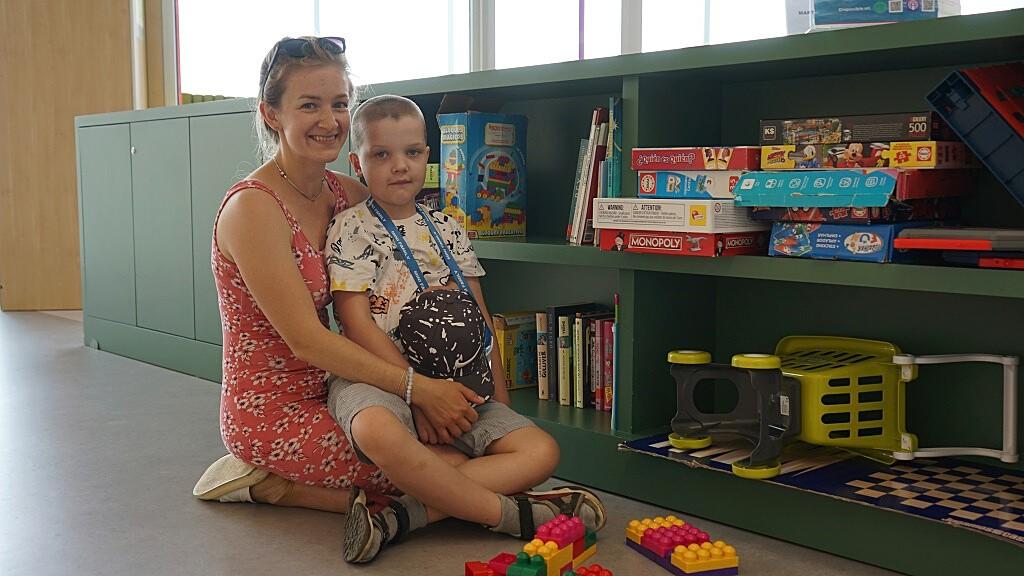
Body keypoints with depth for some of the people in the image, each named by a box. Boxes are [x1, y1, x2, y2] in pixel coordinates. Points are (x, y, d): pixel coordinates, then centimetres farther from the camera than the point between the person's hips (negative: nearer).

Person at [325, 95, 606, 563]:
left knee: (541, 452, -14)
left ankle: (404, 514, -26)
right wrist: (418, 391, -17)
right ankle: (514, 515, -28)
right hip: (380, 379, -5)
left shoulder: (447, 230, 16)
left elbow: (480, 318, 16)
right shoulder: (352, 229, 0)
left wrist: (499, 397, 6)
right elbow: (357, 324, -10)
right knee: (378, 432, -42)